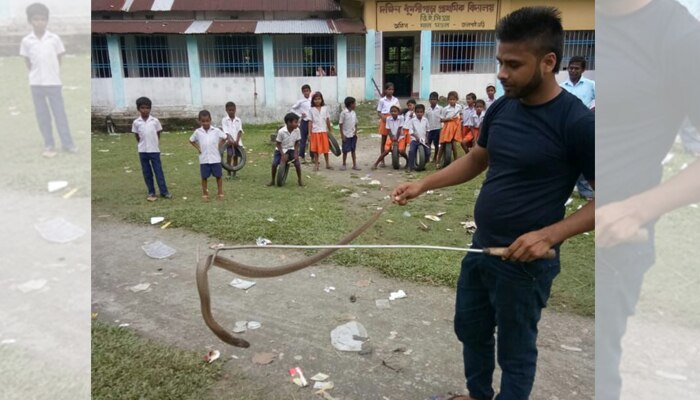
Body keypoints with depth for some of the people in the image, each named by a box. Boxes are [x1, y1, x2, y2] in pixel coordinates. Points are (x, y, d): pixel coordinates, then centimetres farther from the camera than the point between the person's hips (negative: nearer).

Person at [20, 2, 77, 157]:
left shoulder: (54, 38, -2)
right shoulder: (26, 41, -1)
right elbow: (27, 61, 8)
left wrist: (54, 74, 5)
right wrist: (36, 74, 2)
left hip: (54, 82, -1)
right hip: (36, 84, 1)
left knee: (60, 112, 3)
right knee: (42, 115, 6)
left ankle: (67, 143, 11)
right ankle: (49, 145, 12)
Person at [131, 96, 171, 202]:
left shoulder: (155, 121, -3)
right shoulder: (136, 122, -1)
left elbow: (158, 135, 5)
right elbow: (137, 137, 7)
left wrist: (157, 145, 2)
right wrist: (142, 145, 3)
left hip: (154, 150, -1)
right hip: (142, 151, 1)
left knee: (158, 171, 2)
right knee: (146, 172, 7)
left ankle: (164, 191, 7)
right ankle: (151, 192, 16)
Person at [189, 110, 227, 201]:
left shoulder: (216, 130, -4)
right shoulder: (197, 132, 0)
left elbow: (224, 137, 8)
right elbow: (191, 140, 14)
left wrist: (219, 145, 0)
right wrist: (198, 148, 3)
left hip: (215, 158, -1)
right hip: (204, 159, 1)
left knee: (218, 176, 5)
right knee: (204, 177, 6)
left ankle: (220, 193, 17)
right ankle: (205, 194, 17)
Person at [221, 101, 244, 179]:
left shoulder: (238, 120, 7)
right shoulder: (224, 120, 2)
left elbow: (240, 131, -4)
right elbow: (226, 131, -8)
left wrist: (237, 140, -19)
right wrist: (230, 139, -24)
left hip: (237, 142, 2)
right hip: (229, 141, -2)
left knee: (236, 156, 5)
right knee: (229, 155, -16)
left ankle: (234, 173, 15)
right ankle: (229, 173, -9)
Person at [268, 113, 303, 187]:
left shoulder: (297, 130, -16)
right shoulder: (281, 131, -25)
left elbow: (297, 143, -3)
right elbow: (278, 144, -13)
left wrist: (296, 153, -13)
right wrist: (283, 154, -21)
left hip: (291, 149, 2)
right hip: (280, 150, -2)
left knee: (297, 163, -16)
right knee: (274, 164, -17)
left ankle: (299, 180, 8)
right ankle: (272, 180, 7)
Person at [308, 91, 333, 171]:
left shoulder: (325, 108, 3)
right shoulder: (311, 110, -1)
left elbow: (328, 120, 7)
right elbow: (310, 122, -2)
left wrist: (330, 130, 9)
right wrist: (309, 133, -5)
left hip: (324, 131, 1)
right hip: (315, 132, -1)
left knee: (325, 148, 7)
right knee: (316, 149, 5)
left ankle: (327, 164, 17)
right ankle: (316, 164, 13)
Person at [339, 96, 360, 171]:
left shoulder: (353, 112, 7)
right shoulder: (344, 112, -10)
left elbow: (355, 123, 12)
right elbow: (341, 124, -9)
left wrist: (356, 131, -4)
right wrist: (343, 135, -12)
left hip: (353, 135, 5)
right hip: (346, 135, -5)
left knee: (353, 150, 10)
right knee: (345, 150, 2)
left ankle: (354, 165, 15)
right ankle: (344, 165, 16)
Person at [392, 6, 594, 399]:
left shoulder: (577, 122, -19)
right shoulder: (502, 108, 1)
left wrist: (548, 235, -26)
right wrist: (424, 184, 3)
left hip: (525, 262, -7)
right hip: (481, 248, 8)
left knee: (515, 349, 12)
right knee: (471, 329, 24)